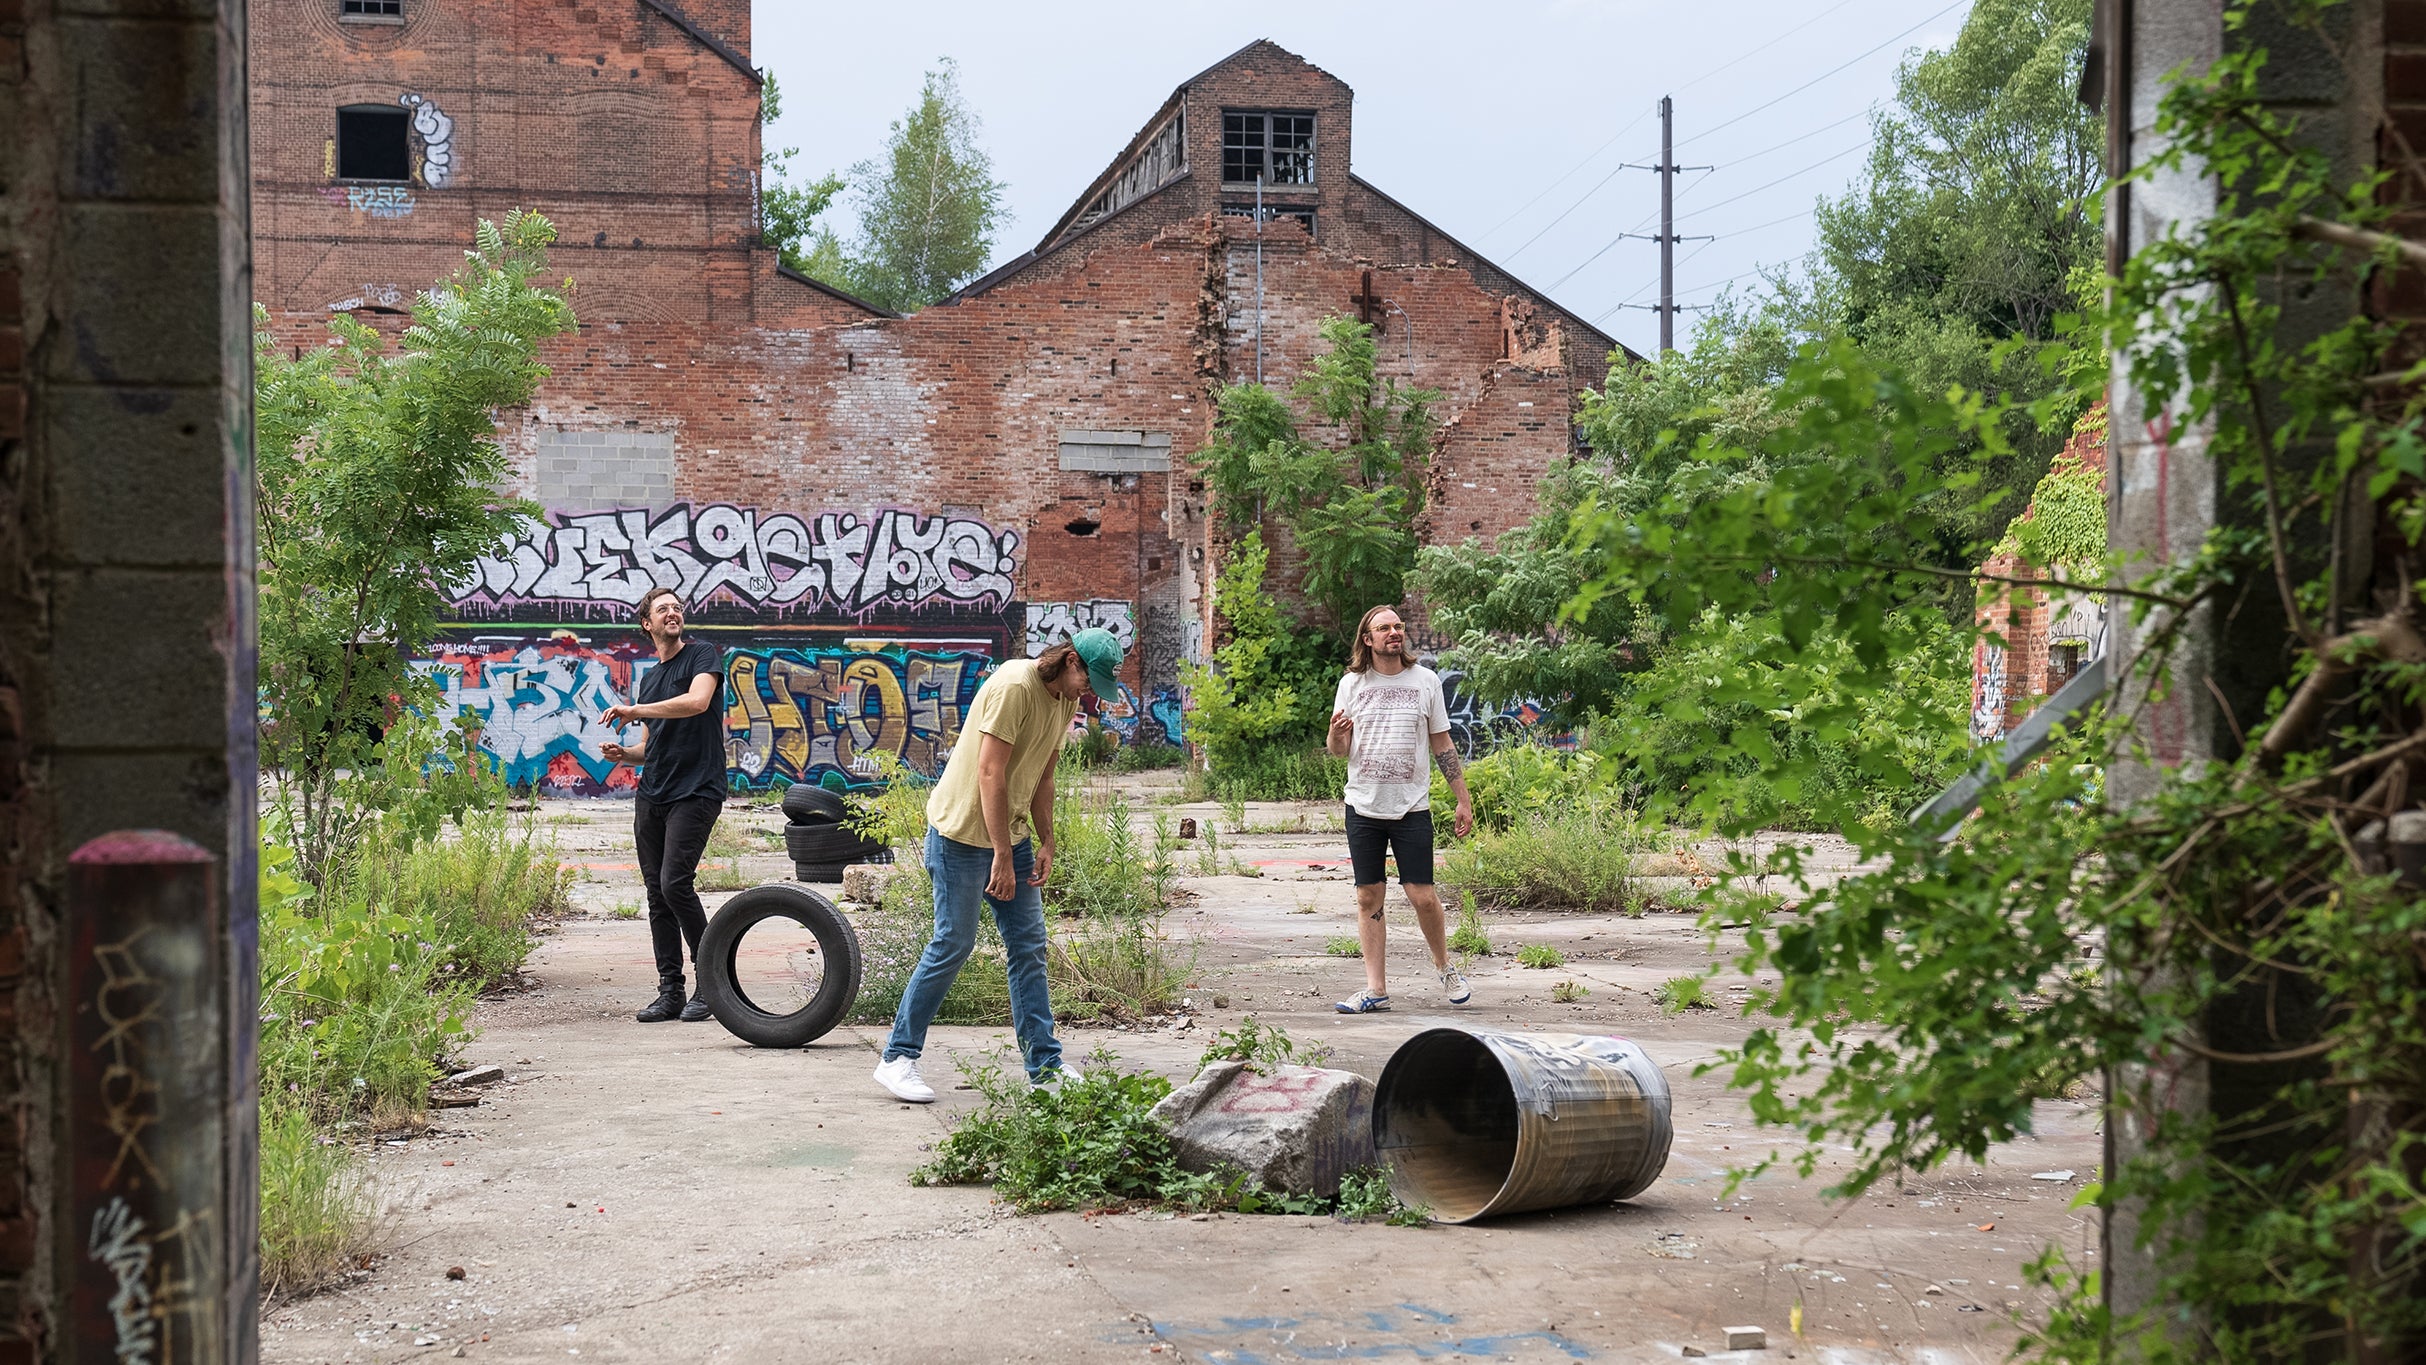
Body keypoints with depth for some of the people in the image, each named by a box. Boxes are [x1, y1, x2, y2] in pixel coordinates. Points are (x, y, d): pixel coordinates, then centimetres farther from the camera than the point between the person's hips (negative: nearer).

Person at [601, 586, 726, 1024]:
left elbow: (697, 701, -20)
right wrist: (623, 753, 6)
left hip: (695, 791, -7)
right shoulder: (649, 679, 22)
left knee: (675, 883, -17)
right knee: (657, 894, 3)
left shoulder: (702, 655, 0)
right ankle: (670, 992, 7)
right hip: (651, 795, 7)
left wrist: (635, 710, -16)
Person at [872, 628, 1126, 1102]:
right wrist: (1002, 857, -22)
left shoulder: (1065, 701, 8)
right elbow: (990, 774, -23)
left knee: (1029, 947, 6)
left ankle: (1045, 1063, 9)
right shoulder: (1014, 687, -20)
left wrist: (1045, 843, 6)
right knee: (952, 945, -6)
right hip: (963, 832, -9)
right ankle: (897, 1058, 3)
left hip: (1011, 834, 9)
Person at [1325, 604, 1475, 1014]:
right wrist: (1335, 733, -18)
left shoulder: (1425, 680, 4)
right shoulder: (1352, 684, 4)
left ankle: (1444, 967, 19)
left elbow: (1442, 745, 9)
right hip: (1364, 806, 1)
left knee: (1422, 896, -5)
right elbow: (1338, 750, 7)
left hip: (1412, 807, -1)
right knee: (1368, 897, 2)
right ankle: (1375, 988, 6)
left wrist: (1464, 800, 7)